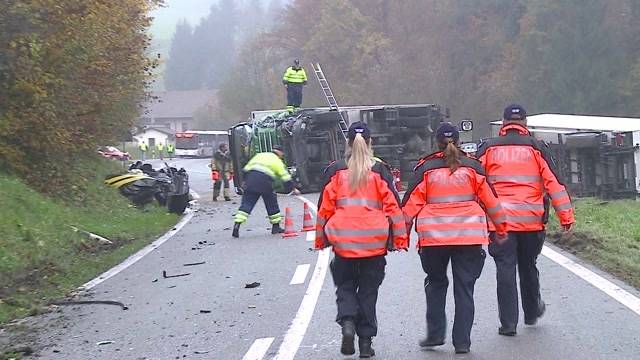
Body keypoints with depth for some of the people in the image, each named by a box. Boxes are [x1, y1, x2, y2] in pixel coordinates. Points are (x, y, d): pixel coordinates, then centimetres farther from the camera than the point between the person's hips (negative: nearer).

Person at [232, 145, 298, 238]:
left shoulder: (259, 155, 27)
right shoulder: (277, 161, 14)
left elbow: (246, 169, 23)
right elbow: (285, 177, 10)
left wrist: (245, 181, 30)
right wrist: (293, 189, 18)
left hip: (250, 180, 3)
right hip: (265, 182, -3)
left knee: (246, 204, 1)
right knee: (272, 204, 15)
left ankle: (236, 225, -14)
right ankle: (276, 227, 22)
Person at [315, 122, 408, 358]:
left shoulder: (336, 171, 2)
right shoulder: (379, 171, 0)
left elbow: (325, 208, 5)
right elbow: (393, 206, -1)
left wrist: (321, 239, 14)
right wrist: (400, 238, 5)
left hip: (343, 242, 0)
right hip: (374, 242, 0)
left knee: (345, 286, 15)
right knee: (368, 290, 11)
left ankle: (347, 323, -11)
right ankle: (365, 341, 11)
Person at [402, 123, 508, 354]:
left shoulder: (426, 168, 1)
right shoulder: (472, 167, 4)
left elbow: (411, 202, 1)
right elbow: (490, 199, 8)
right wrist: (501, 226, 20)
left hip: (434, 237, 0)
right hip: (469, 236, 0)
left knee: (436, 283, 18)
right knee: (464, 287, 5)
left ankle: (435, 334, 14)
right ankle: (462, 341, 3)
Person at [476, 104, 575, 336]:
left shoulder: (488, 148, 4)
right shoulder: (536, 148, 3)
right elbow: (554, 183, -1)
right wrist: (566, 217, -1)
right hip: (532, 220, 1)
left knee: (505, 269, 1)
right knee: (528, 267, 18)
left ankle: (508, 323, -4)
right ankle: (532, 312, 34)